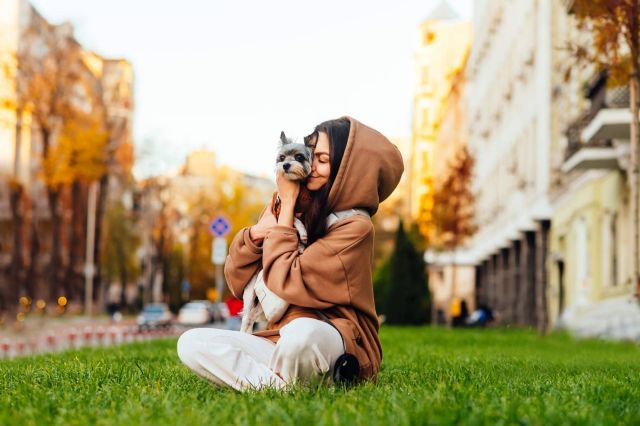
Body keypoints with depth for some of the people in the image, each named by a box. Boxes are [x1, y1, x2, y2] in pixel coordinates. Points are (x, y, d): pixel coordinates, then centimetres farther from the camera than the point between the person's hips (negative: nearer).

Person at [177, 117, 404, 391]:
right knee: (190, 344, -14)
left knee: (302, 332, -40)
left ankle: (281, 388, -10)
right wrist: (254, 234, -9)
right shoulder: (295, 205, 9)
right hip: (278, 337, 6)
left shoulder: (354, 226, -9)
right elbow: (237, 281, 10)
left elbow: (289, 282, -18)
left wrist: (286, 205, -9)